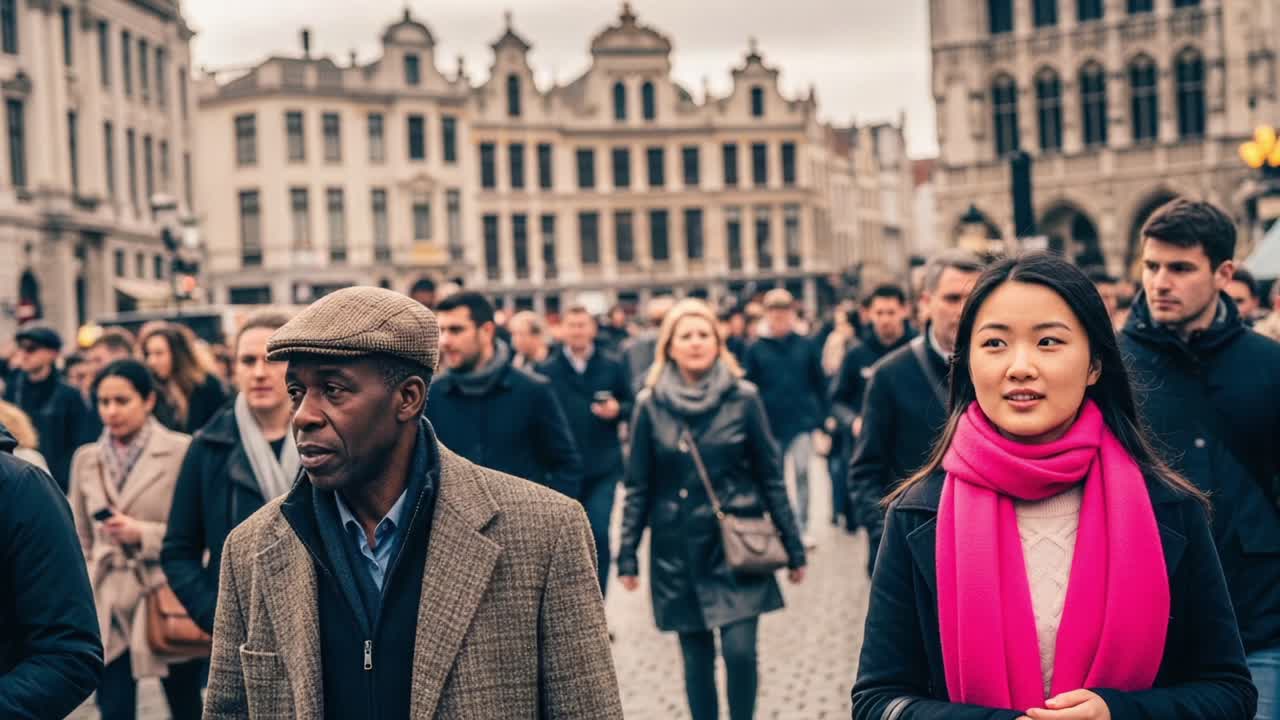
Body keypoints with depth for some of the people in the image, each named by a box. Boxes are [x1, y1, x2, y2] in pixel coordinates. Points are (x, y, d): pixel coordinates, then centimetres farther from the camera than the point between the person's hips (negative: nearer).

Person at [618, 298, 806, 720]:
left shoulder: (743, 398, -3)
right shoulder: (651, 405, -1)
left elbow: (771, 478, 2)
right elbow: (638, 487, 4)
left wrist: (793, 548, 3)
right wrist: (627, 555, 2)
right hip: (678, 550, 1)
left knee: (740, 650, -10)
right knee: (696, 658, 6)